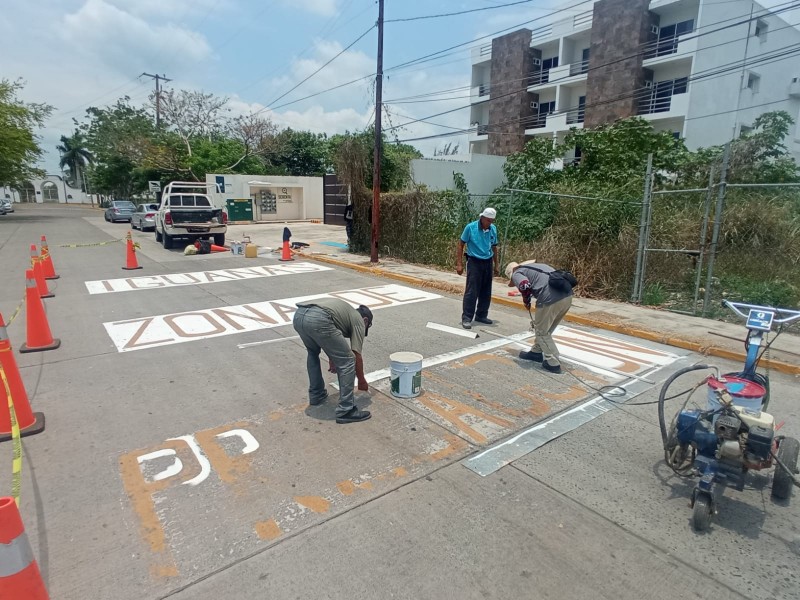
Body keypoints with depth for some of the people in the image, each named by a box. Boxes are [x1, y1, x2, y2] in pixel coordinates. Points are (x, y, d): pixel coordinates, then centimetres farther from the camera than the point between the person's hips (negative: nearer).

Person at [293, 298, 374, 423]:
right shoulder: (358, 320, 19)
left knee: (313, 353, 35)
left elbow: (328, 341, 50)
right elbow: (357, 356, 15)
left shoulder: (345, 311, 39)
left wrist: (332, 361, 60)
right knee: (347, 361, 4)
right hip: (318, 319, -8)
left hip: (298, 316, 9)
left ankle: (316, 395, 41)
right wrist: (362, 381, 27)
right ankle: (345, 411, 7)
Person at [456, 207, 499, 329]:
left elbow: (494, 247, 13)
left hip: (488, 263, 5)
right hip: (474, 263, -5)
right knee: (471, 292, -7)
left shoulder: (493, 229, 2)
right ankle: (466, 318, 0)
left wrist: (496, 265, 15)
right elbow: (461, 245, -6)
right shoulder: (470, 227, -11)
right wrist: (459, 264, -10)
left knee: (486, 292, 9)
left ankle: (481, 315, 23)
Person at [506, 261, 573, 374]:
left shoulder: (517, 274, 9)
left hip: (550, 299, -8)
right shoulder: (535, 265, 33)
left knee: (542, 331, 12)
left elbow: (524, 285, -13)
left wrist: (526, 301, 6)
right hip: (567, 294, 8)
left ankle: (553, 363, 13)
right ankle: (537, 352, 39)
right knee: (546, 328, 25)